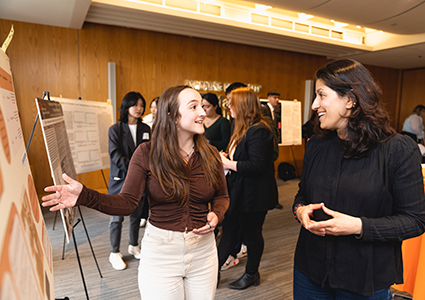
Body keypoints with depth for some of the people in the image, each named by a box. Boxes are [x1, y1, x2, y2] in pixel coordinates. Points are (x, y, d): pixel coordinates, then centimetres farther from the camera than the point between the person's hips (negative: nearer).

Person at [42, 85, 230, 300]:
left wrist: (216, 214, -13)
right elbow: (127, 202, -11)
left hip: (203, 250, 3)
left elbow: (221, 197, 8)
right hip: (159, 250, -2)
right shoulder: (147, 153, -10)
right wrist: (85, 196, -23)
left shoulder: (210, 154, -3)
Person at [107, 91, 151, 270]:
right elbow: (115, 155, -12)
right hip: (120, 178, -3)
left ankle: (134, 246, 33)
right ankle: (114, 253, 18)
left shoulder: (145, 129, 8)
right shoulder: (115, 129, -4)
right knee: (117, 217, 3)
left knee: (136, 215, 15)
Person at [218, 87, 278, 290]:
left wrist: (229, 164, -20)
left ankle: (252, 274, 33)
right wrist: (226, 158, 3)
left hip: (253, 196, -9)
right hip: (238, 193, 9)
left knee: (252, 234, 11)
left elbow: (257, 165, -27)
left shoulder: (259, 131, -21)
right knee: (228, 232, 15)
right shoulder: (243, 129, 11)